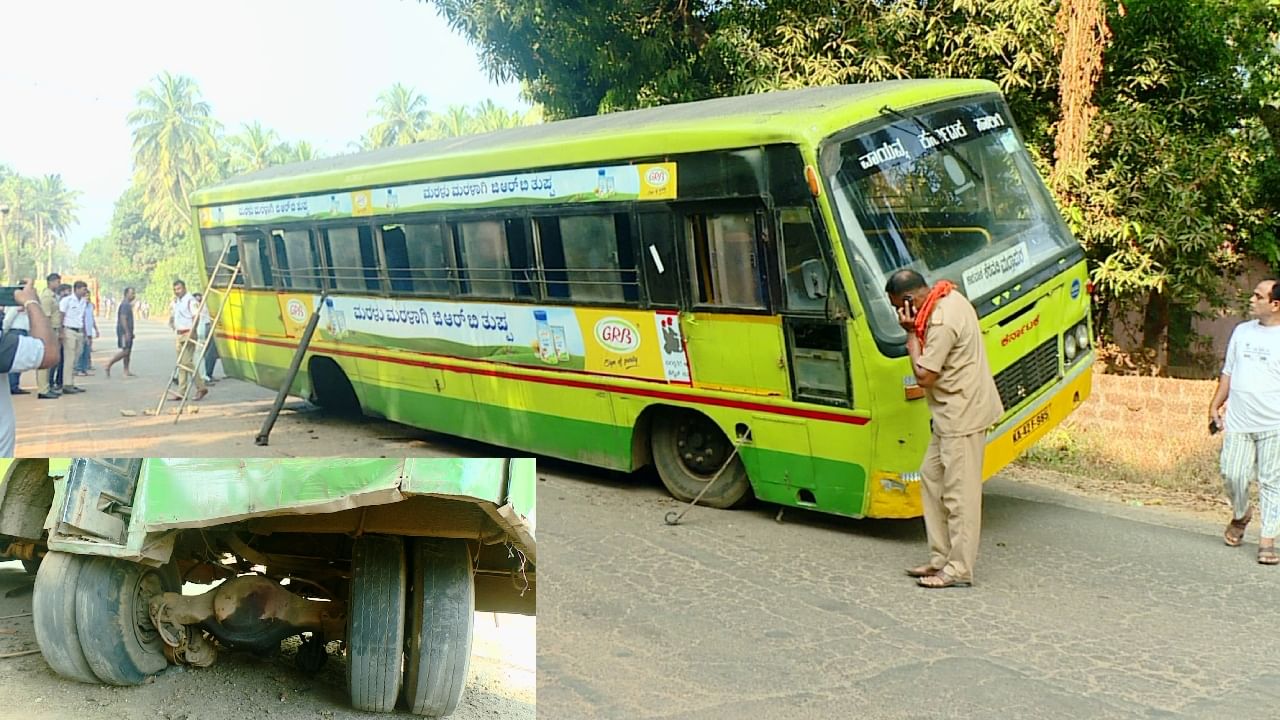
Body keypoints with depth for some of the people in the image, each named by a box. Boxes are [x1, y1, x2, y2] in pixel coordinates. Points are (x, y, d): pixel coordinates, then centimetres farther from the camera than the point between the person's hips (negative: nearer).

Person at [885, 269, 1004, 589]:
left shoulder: (941, 322, -25)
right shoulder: (949, 296, 7)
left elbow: (924, 376, -20)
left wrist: (911, 334, -14)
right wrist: (917, 330, 3)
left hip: (961, 416, -11)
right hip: (953, 414, 11)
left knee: (959, 492, -4)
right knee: (931, 477, 16)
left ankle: (959, 569, 4)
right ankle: (941, 558, 23)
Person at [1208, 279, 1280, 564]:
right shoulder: (1242, 331, 12)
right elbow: (1228, 372, 19)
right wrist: (1215, 405, 13)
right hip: (1238, 422, 4)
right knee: (1232, 474, -1)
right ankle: (1240, 515, 28)